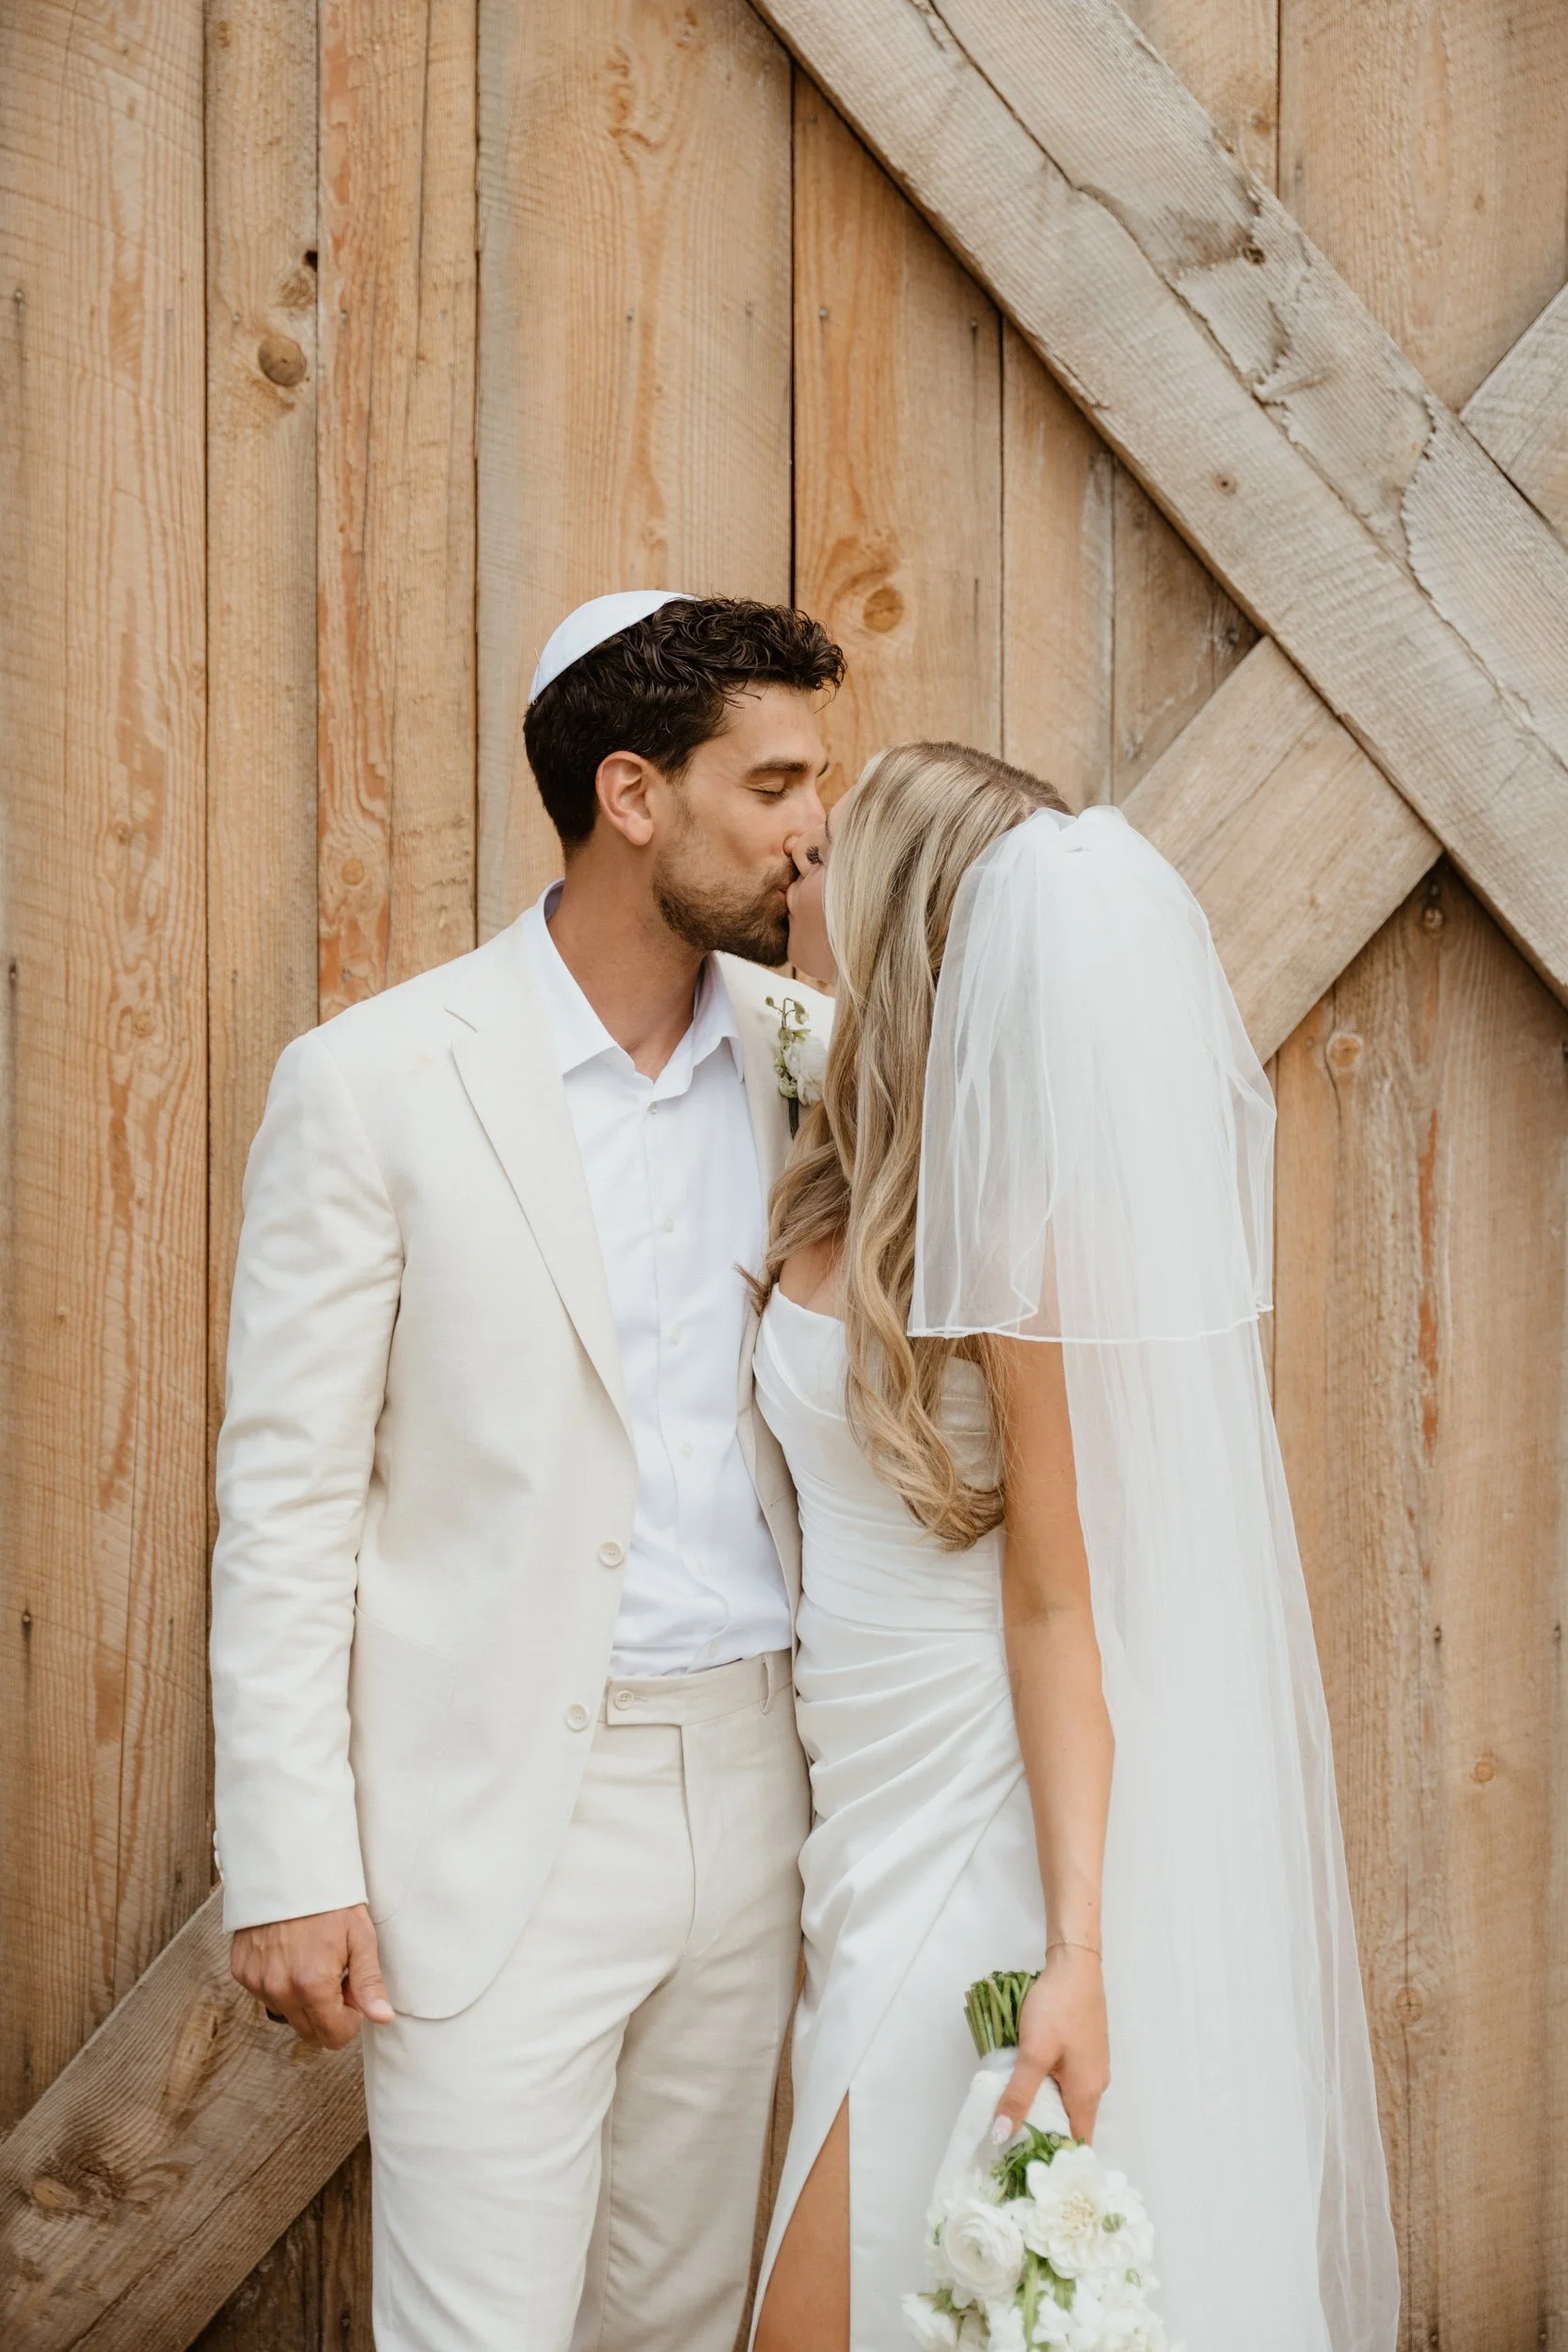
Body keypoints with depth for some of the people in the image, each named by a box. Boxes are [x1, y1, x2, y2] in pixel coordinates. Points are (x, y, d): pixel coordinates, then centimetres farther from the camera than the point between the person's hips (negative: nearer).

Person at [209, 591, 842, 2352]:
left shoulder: (803, 1053, 4)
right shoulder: (374, 1082, -9)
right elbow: (285, 1498, -7)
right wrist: (290, 1867, -9)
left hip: (747, 1786, 5)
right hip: (497, 1821, -4)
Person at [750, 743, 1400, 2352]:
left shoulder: (1009, 1232, -19)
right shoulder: (850, 1189, 3)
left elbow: (1059, 1607, -18)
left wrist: (1077, 1949, -20)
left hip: (980, 1846, -8)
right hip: (879, 1829, 8)